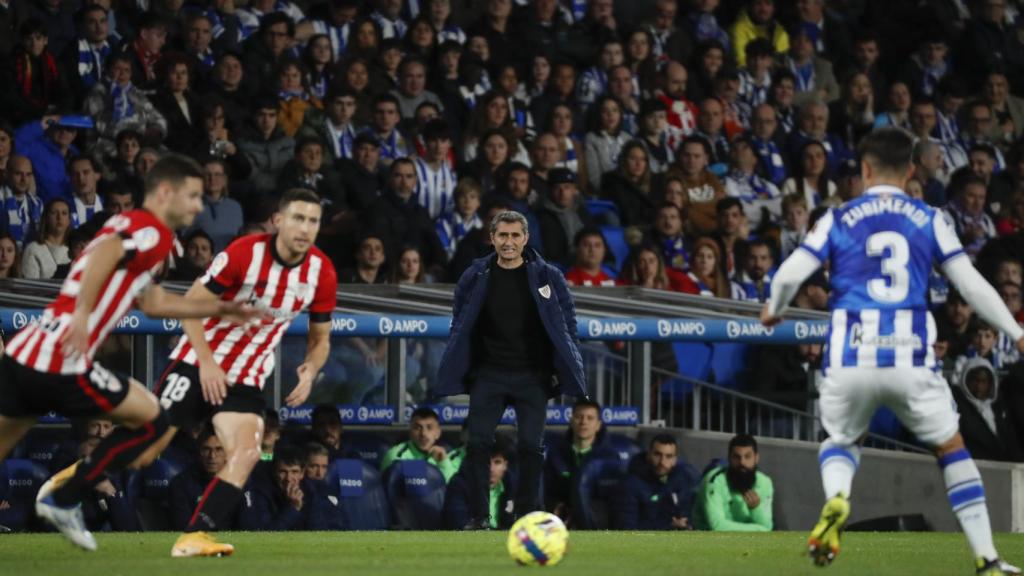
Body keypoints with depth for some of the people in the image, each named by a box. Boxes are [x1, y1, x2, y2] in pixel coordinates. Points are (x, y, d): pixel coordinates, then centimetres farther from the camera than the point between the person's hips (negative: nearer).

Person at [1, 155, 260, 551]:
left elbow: (154, 304, 35)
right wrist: (82, 313, -32)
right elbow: (102, 254, -26)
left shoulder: (130, 227, 25)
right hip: (60, 365, -9)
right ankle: (63, 500, 7)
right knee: (151, 420, 8)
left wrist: (220, 309, 38)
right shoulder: (154, 231, -5)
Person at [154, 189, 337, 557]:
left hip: (247, 377, 3)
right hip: (199, 362, -3)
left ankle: (194, 538, -15)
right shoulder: (245, 253, -20)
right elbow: (191, 305, -13)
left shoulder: (322, 274, -8)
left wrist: (310, 371, -15)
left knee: (246, 454, -19)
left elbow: (320, 337, 7)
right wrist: (207, 363, -21)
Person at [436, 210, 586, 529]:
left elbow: (568, 324, 3)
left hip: (532, 376, -1)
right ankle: (479, 516, 2)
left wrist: (566, 371, -3)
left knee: (531, 446, -1)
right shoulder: (475, 277, 1)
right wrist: (454, 373, 4)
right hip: (488, 374, 1)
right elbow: (460, 327, 9)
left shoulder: (547, 276, -2)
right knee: (478, 443, -6)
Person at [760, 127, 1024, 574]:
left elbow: (789, 274, 2)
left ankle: (835, 499, -8)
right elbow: (972, 285, 7)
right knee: (951, 449, 17)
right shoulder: (931, 220, 9)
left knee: (840, 441, 27)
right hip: (910, 359, 0)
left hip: (851, 358, 0)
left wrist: (773, 310, 24)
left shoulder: (838, 219, 8)